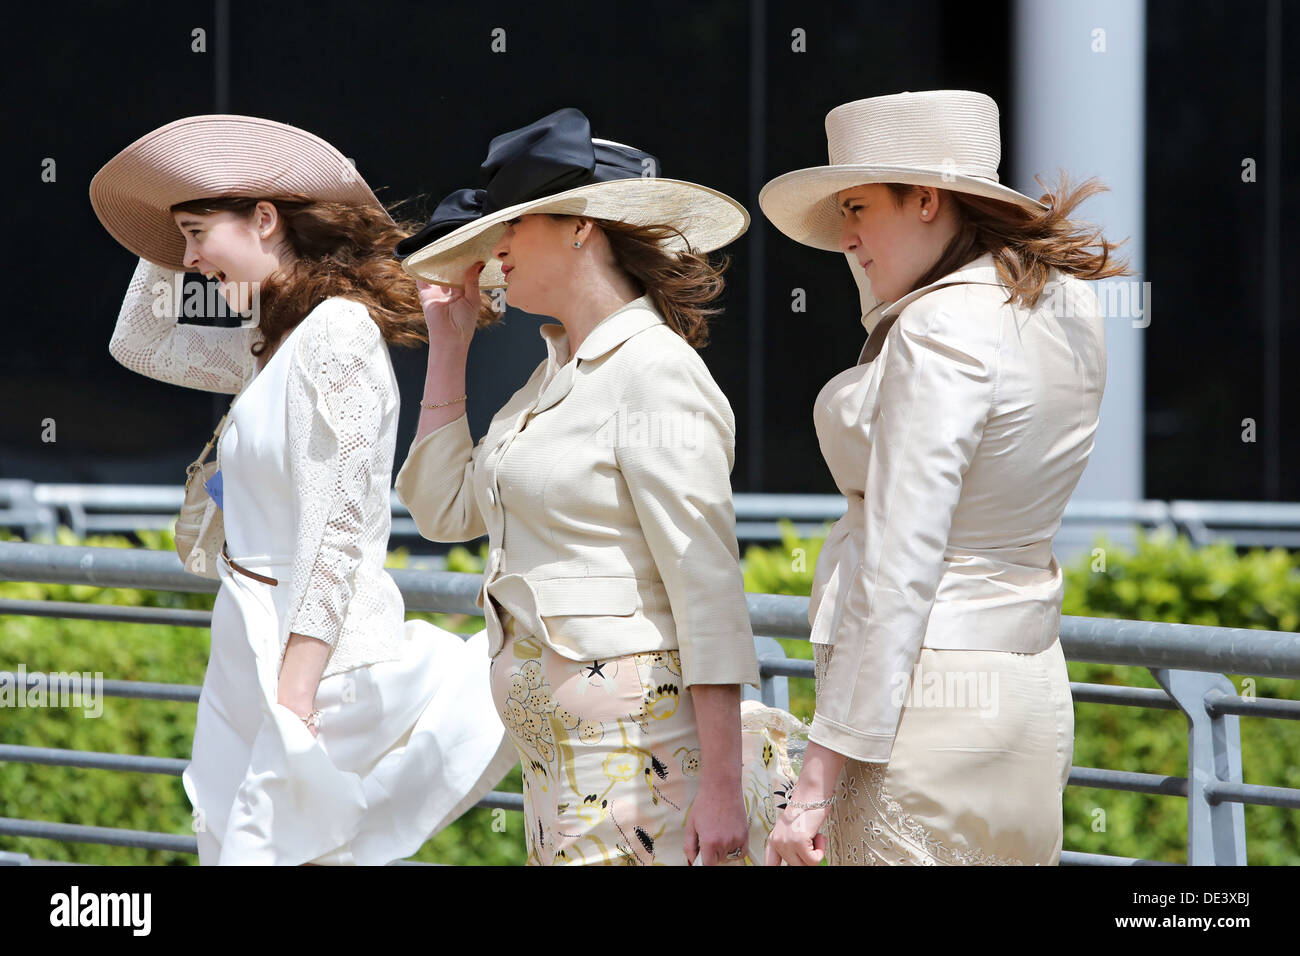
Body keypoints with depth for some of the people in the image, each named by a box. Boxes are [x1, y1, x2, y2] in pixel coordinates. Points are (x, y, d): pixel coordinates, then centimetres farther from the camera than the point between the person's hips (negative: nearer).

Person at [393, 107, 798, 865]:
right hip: (562, 761, 9)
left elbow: (709, 589, -17)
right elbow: (446, 510, 23)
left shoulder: (654, 372, -12)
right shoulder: (558, 375, 15)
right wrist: (449, 347, 20)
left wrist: (721, 785, -22)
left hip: (645, 748, -9)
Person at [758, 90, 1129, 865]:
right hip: (1029, 680, 9)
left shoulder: (943, 329, -17)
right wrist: (888, 288, 22)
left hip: (919, 692, -9)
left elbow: (898, 567, -21)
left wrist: (821, 776, -20)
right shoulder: (1068, 308, 8)